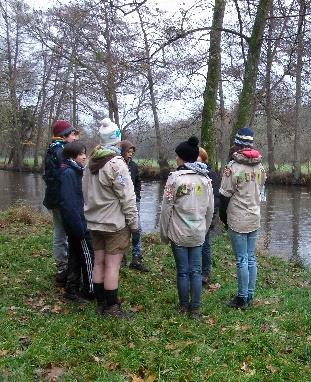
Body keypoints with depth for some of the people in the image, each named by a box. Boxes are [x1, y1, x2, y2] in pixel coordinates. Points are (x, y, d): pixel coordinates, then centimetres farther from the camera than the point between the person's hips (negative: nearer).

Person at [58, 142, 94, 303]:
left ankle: (72, 290, 25)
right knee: (88, 256, 1)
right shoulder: (69, 173, -17)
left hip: (77, 224, 9)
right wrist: (79, 227, -24)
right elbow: (68, 202, -24)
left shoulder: (75, 171, 12)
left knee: (75, 256, 15)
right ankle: (90, 291, 13)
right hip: (77, 223, -9)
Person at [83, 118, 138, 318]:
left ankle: (101, 303, 25)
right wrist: (134, 222, -9)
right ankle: (112, 307, 9)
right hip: (115, 223, -8)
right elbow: (127, 197, -17)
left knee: (99, 262, 14)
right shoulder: (116, 163, -17)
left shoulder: (91, 162, 7)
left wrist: (93, 212, 18)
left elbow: (86, 192, 13)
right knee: (112, 265, 0)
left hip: (95, 221, 8)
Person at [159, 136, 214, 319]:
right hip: (198, 233, 4)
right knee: (196, 271, 10)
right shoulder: (206, 178, 2)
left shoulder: (175, 177, -13)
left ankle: (184, 306, 23)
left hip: (179, 233, -4)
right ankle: (195, 309, 16)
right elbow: (210, 209, 8)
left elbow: (166, 208, -10)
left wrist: (164, 233, 1)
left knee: (182, 271, 8)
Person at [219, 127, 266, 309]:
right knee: (251, 258, 14)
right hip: (255, 219, 6)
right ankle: (250, 296, 24)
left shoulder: (233, 167, -16)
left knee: (242, 260, 2)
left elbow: (224, 195, -10)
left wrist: (223, 216, 2)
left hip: (238, 221, -6)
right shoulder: (260, 166, 3)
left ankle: (242, 299, 12)